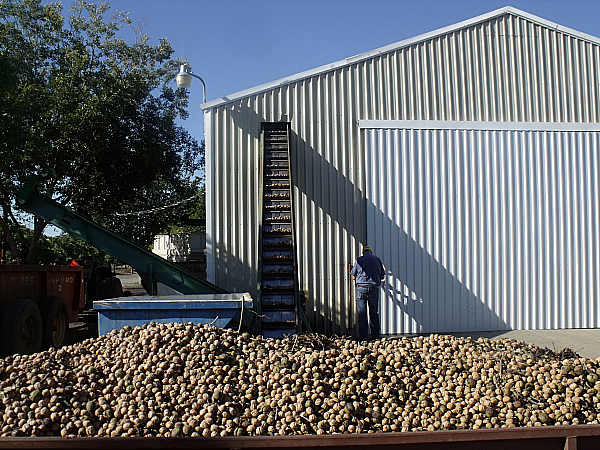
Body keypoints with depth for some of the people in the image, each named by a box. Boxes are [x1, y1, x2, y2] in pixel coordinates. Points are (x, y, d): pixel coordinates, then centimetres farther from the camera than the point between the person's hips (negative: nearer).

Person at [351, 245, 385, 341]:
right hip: (374, 289, 2)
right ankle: (375, 334, 15)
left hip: (361, 288, -2)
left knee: (362, 313, 4)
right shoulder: (377, 259, 6)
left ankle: (363, 336, 4)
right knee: (374, 313, 12)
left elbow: (354, 277, 6)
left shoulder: (359, 260, 0)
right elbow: (382, 276, 10)